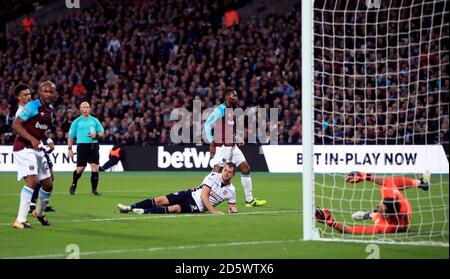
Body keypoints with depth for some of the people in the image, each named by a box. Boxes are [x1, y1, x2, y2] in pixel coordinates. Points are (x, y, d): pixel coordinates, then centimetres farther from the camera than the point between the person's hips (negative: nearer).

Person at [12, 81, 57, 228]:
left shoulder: (50, 110, 11)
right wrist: (32, 139, -28)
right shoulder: (33, 106, -14)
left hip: (37, 149, 9)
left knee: (48, 184, 13)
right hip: (23, 148, -8)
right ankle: (20, 220, -24)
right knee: (32, 181, -24)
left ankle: (39, 213, 39)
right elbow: (16, 124, -19)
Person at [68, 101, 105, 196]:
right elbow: (71, 136, 10)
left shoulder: (95, 120, 13)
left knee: (95, 168, -8)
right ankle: (73, 185, 24)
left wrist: (97, 135, -7)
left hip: (93, 145, 2)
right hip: (82, 146, -2)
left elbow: (102, 134, 14)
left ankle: (94, 190, 0)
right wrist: (70, 149, 2)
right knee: (80, 168, -4)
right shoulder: (77, 122, 9)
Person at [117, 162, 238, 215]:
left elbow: (232, 206, 10)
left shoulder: (230, 190, -4)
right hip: (190, 194, 1)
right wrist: (213, 211, -27)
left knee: (174, 208, -29)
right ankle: (130, 208, -4)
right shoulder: (214, 176, -9)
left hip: (197, 207, -1)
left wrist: (233, 209, -16)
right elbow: (204, 195, -15)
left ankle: (145, 212, -32)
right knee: (161, 200, -12)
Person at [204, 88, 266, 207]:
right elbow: (207, 125, -16)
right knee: (216, 172, -13)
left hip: (232, 146, 9)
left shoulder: (232, 111, 15)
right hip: (222, 147, -9)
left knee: (246, 169, 9)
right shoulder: (220, 110, -11)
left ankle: (249, 200, 15)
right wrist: (212, 143, -19)